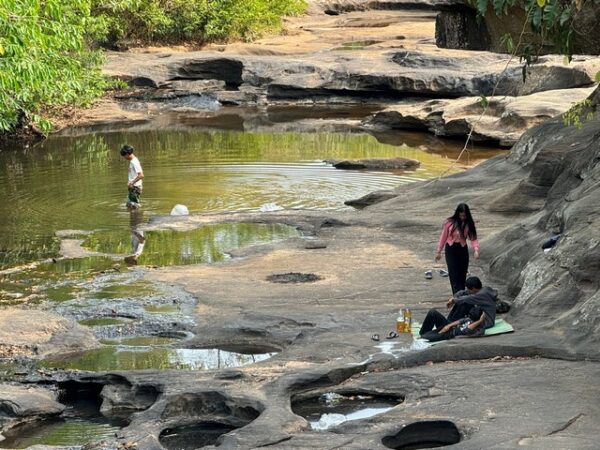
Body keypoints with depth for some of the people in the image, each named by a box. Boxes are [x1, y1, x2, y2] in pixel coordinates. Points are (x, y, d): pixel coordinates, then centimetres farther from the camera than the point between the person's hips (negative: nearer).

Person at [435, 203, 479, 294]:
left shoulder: (469, 224, -3)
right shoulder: (449, 223, -9)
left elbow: (473, 238, -7)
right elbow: (443, 237, -1)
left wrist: (476, 250, -25)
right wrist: (438, 251, 3)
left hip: (463, 249, 3)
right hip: (451, 249, -3)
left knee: (462, 274, 6)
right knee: (454, 276, -9)